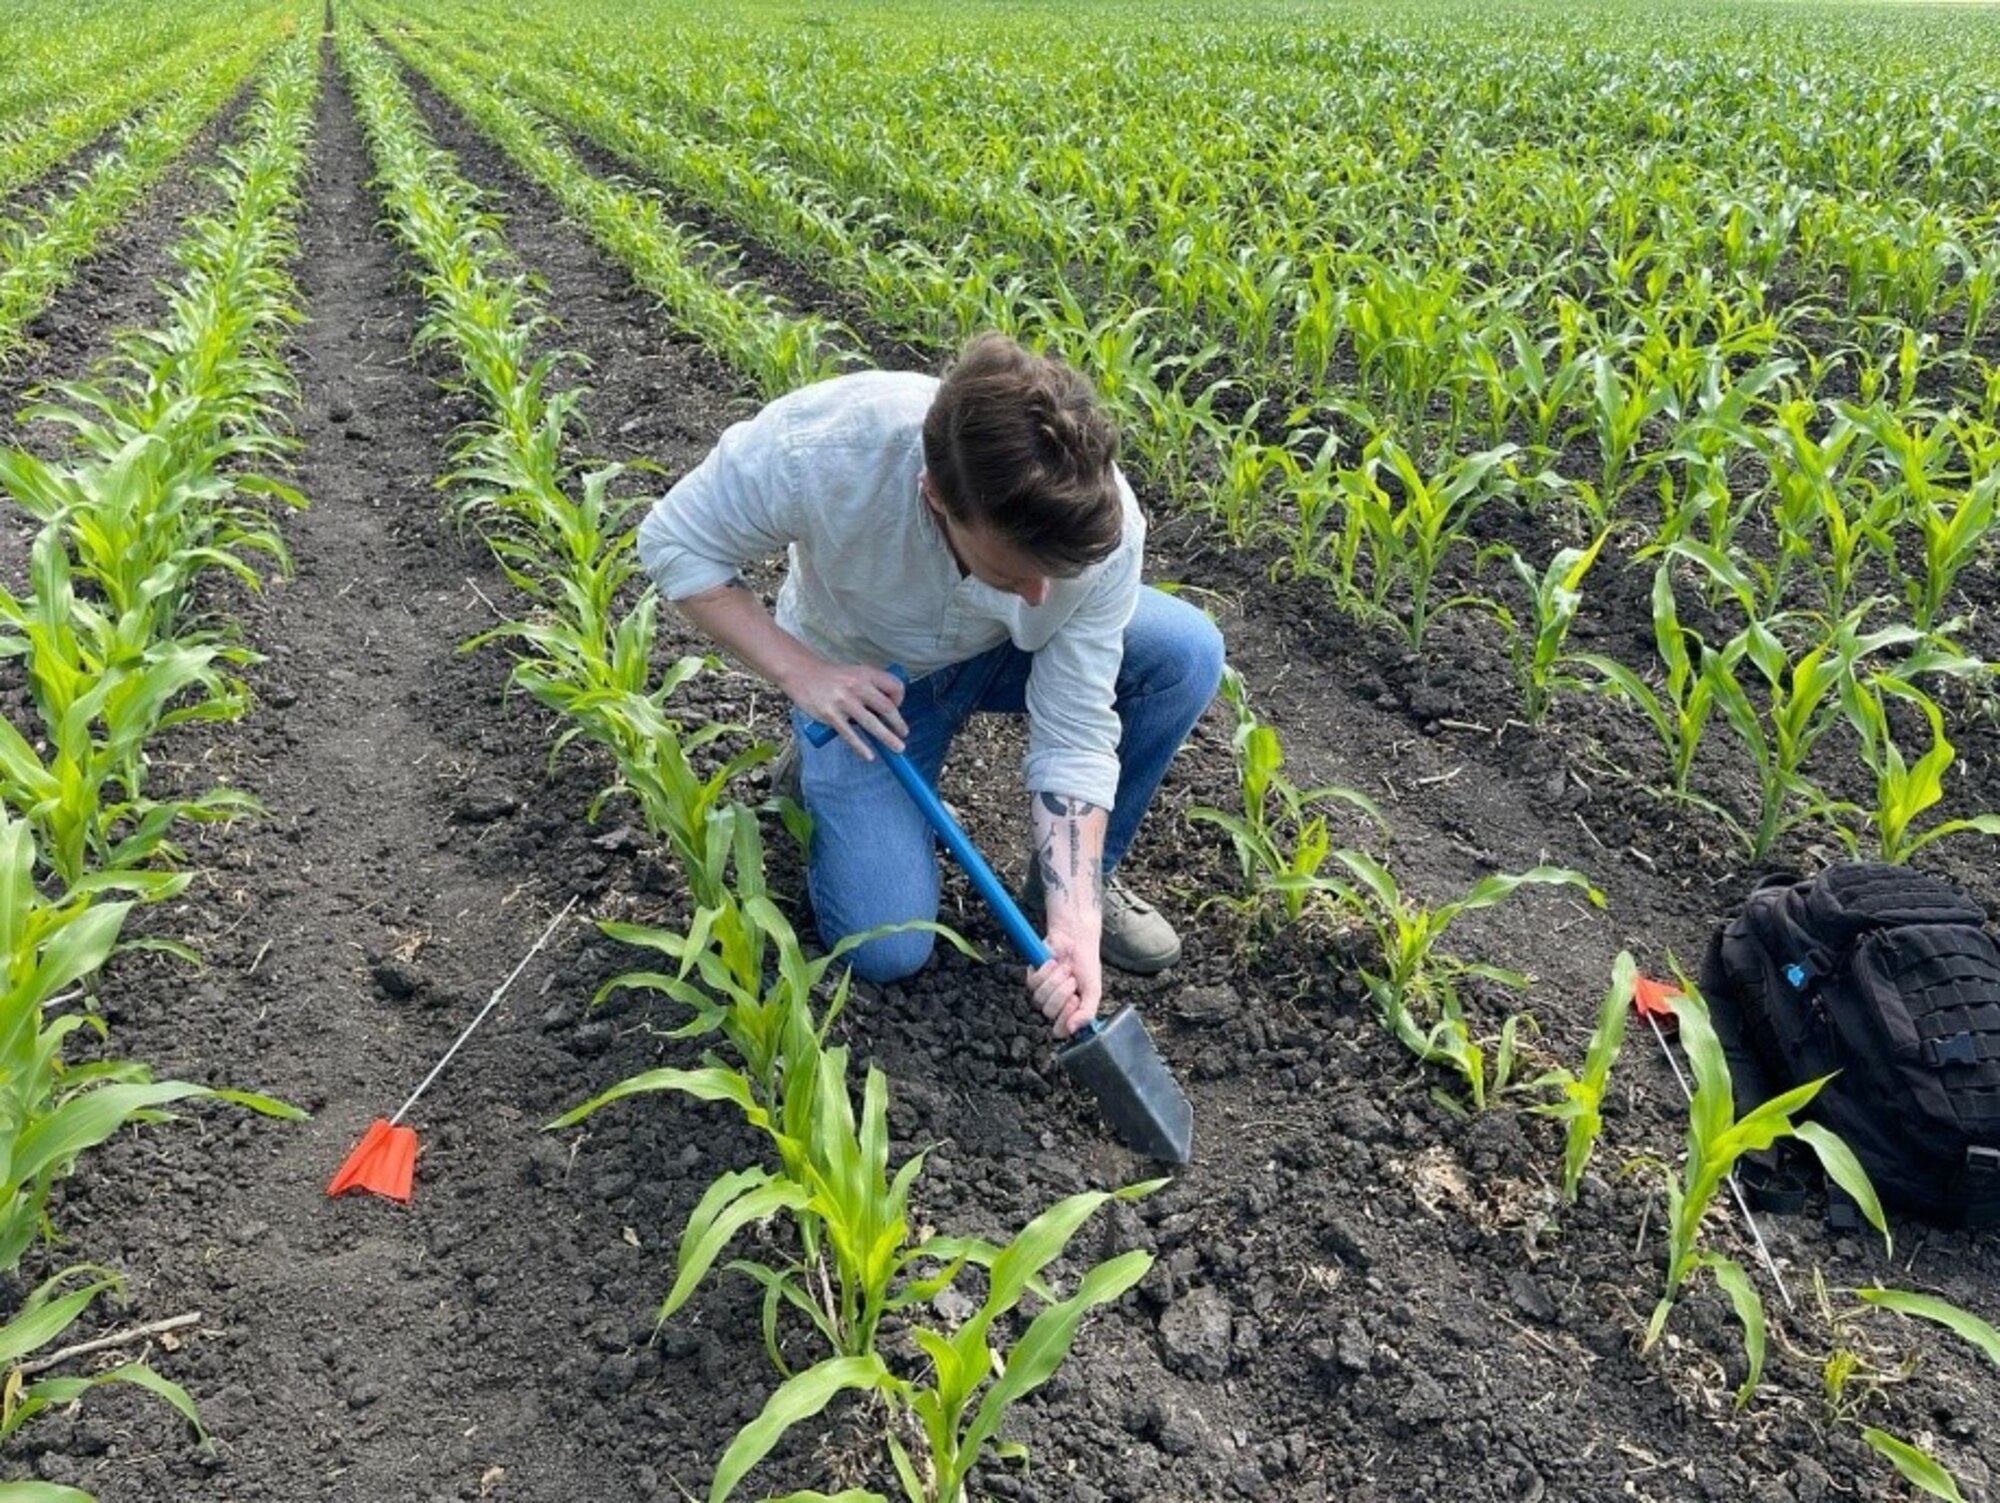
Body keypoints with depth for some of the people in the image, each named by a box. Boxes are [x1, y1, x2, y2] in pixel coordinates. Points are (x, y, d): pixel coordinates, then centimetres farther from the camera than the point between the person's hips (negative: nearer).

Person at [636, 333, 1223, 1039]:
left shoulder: (1105, 524, -33)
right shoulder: (821, 445, -39)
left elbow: (1074, 737, -25)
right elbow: (674, 541, -21)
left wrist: (1074, 923, -32)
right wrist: (798, 669, -30)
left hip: (1005, 655, 2)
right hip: (861, 677, -2)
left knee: (1188, 651, -24)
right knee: (885, 950, -12)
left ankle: (1072, 885, -2)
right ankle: (824, 769, 18)